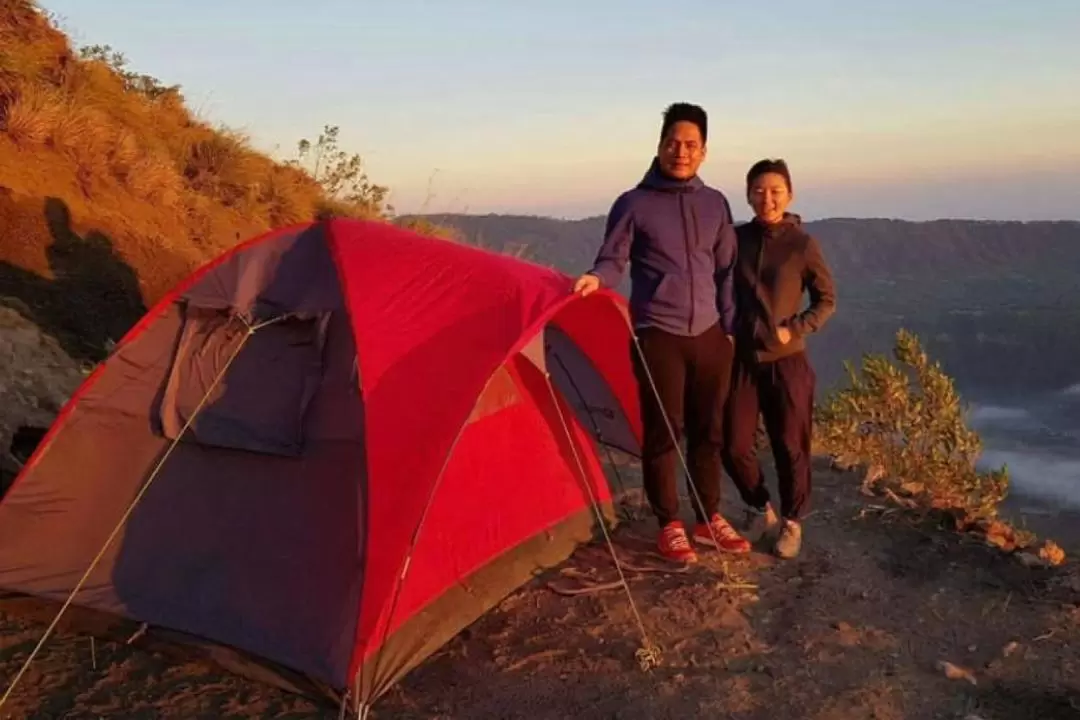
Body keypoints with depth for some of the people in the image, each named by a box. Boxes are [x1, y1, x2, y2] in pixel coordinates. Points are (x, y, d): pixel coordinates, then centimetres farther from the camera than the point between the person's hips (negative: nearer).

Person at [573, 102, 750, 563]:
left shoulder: (715, 204, 10)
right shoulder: (633, 204, -3)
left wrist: (730, 328, 11)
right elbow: (613, 260, -4)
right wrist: (595, 279, -26)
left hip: (709, 335, 4)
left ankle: (709, 519, 25)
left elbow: (726, 273, 13)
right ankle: (669, 526, 14)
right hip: (657, 336, -4)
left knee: (708, 432, 11)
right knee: (663, 434, 0)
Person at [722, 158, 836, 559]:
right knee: (734, 447, 3)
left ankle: (791, 522, 27)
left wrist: (796, 330, -10)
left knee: (790, 447, 7)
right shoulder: (736, 239, 1)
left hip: (787, 362, -2)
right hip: (741, 360, 2)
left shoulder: (803, 244, -5)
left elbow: (827, 301, 2)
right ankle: (762, 511, 27)